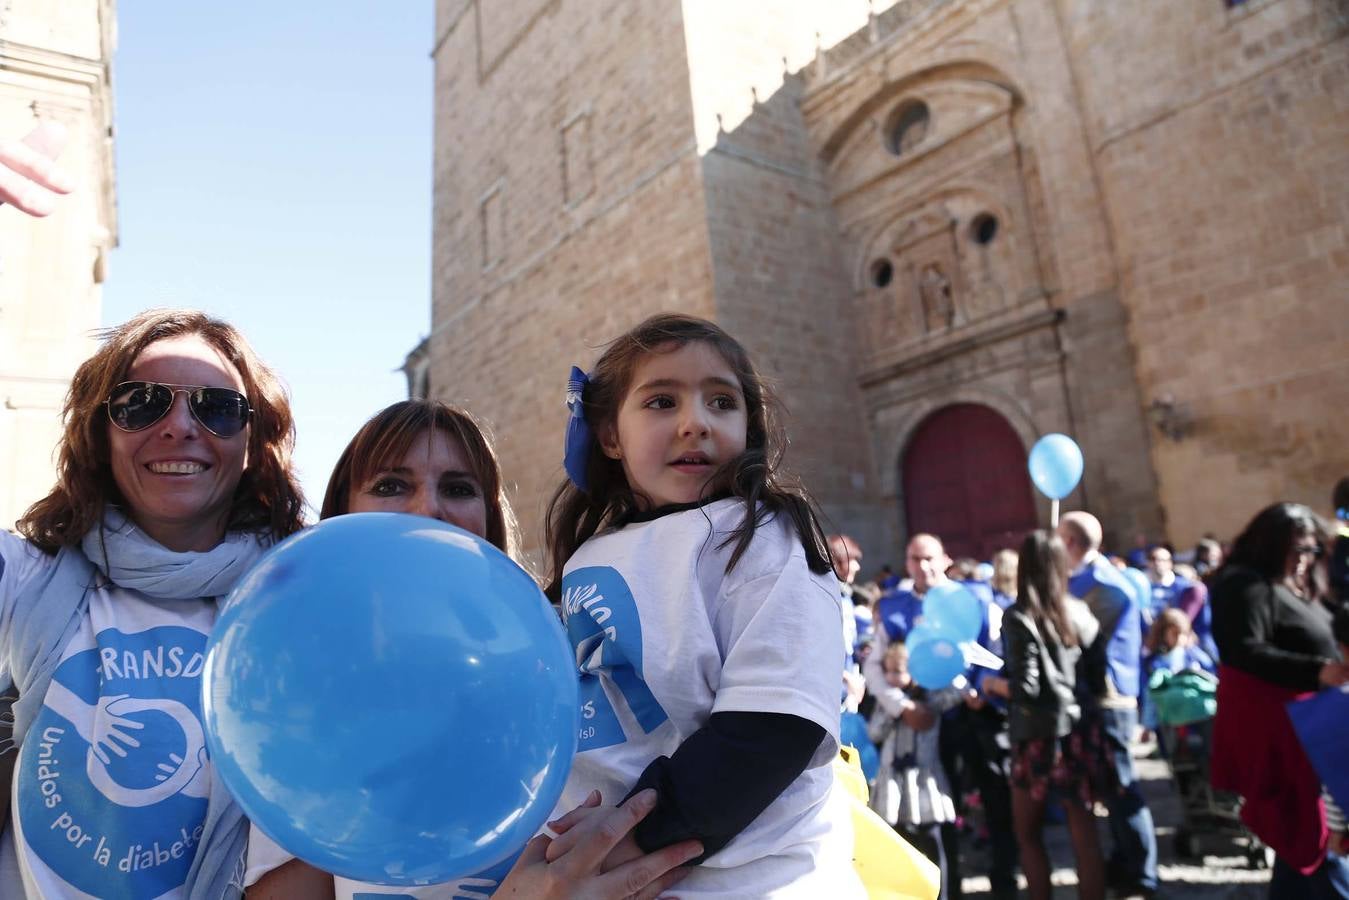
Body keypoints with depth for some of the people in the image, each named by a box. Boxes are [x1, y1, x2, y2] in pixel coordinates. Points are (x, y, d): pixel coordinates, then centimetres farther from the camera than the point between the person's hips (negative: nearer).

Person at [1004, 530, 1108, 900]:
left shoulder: (1021, 618, -15)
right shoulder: (1080, 611, 2)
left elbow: (1025, 688, -19)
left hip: (1040, 733, -5)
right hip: (1080, 729, 5)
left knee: (1028, 834, 12)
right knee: (1085, 834, 11)